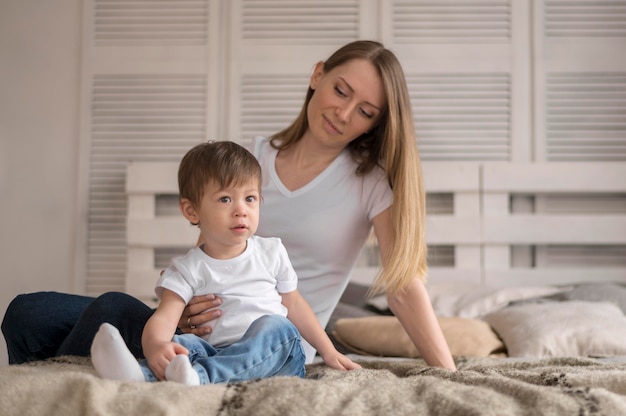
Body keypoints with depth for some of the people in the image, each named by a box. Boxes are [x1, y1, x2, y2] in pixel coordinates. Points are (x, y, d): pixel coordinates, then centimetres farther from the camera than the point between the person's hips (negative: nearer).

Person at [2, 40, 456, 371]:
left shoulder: (372, 180, -3)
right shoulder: (256, 157, 8)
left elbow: (405, 285, -7)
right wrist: (185, 306, -14)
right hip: (210, 328, 5)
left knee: (114, 309, -27)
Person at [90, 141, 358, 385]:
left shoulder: (272, 252, 12)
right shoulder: (188, 269, 4)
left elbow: (293, 304, 23)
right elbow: (164, 317, -12)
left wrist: (329, 352, 20)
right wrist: (155, 345, -36)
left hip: (276, 356, 1)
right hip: (216, 353, -1)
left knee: (273, 326, -29)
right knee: (182, 344, -28)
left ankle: (201, 375, -50)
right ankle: (141, 375, -60)